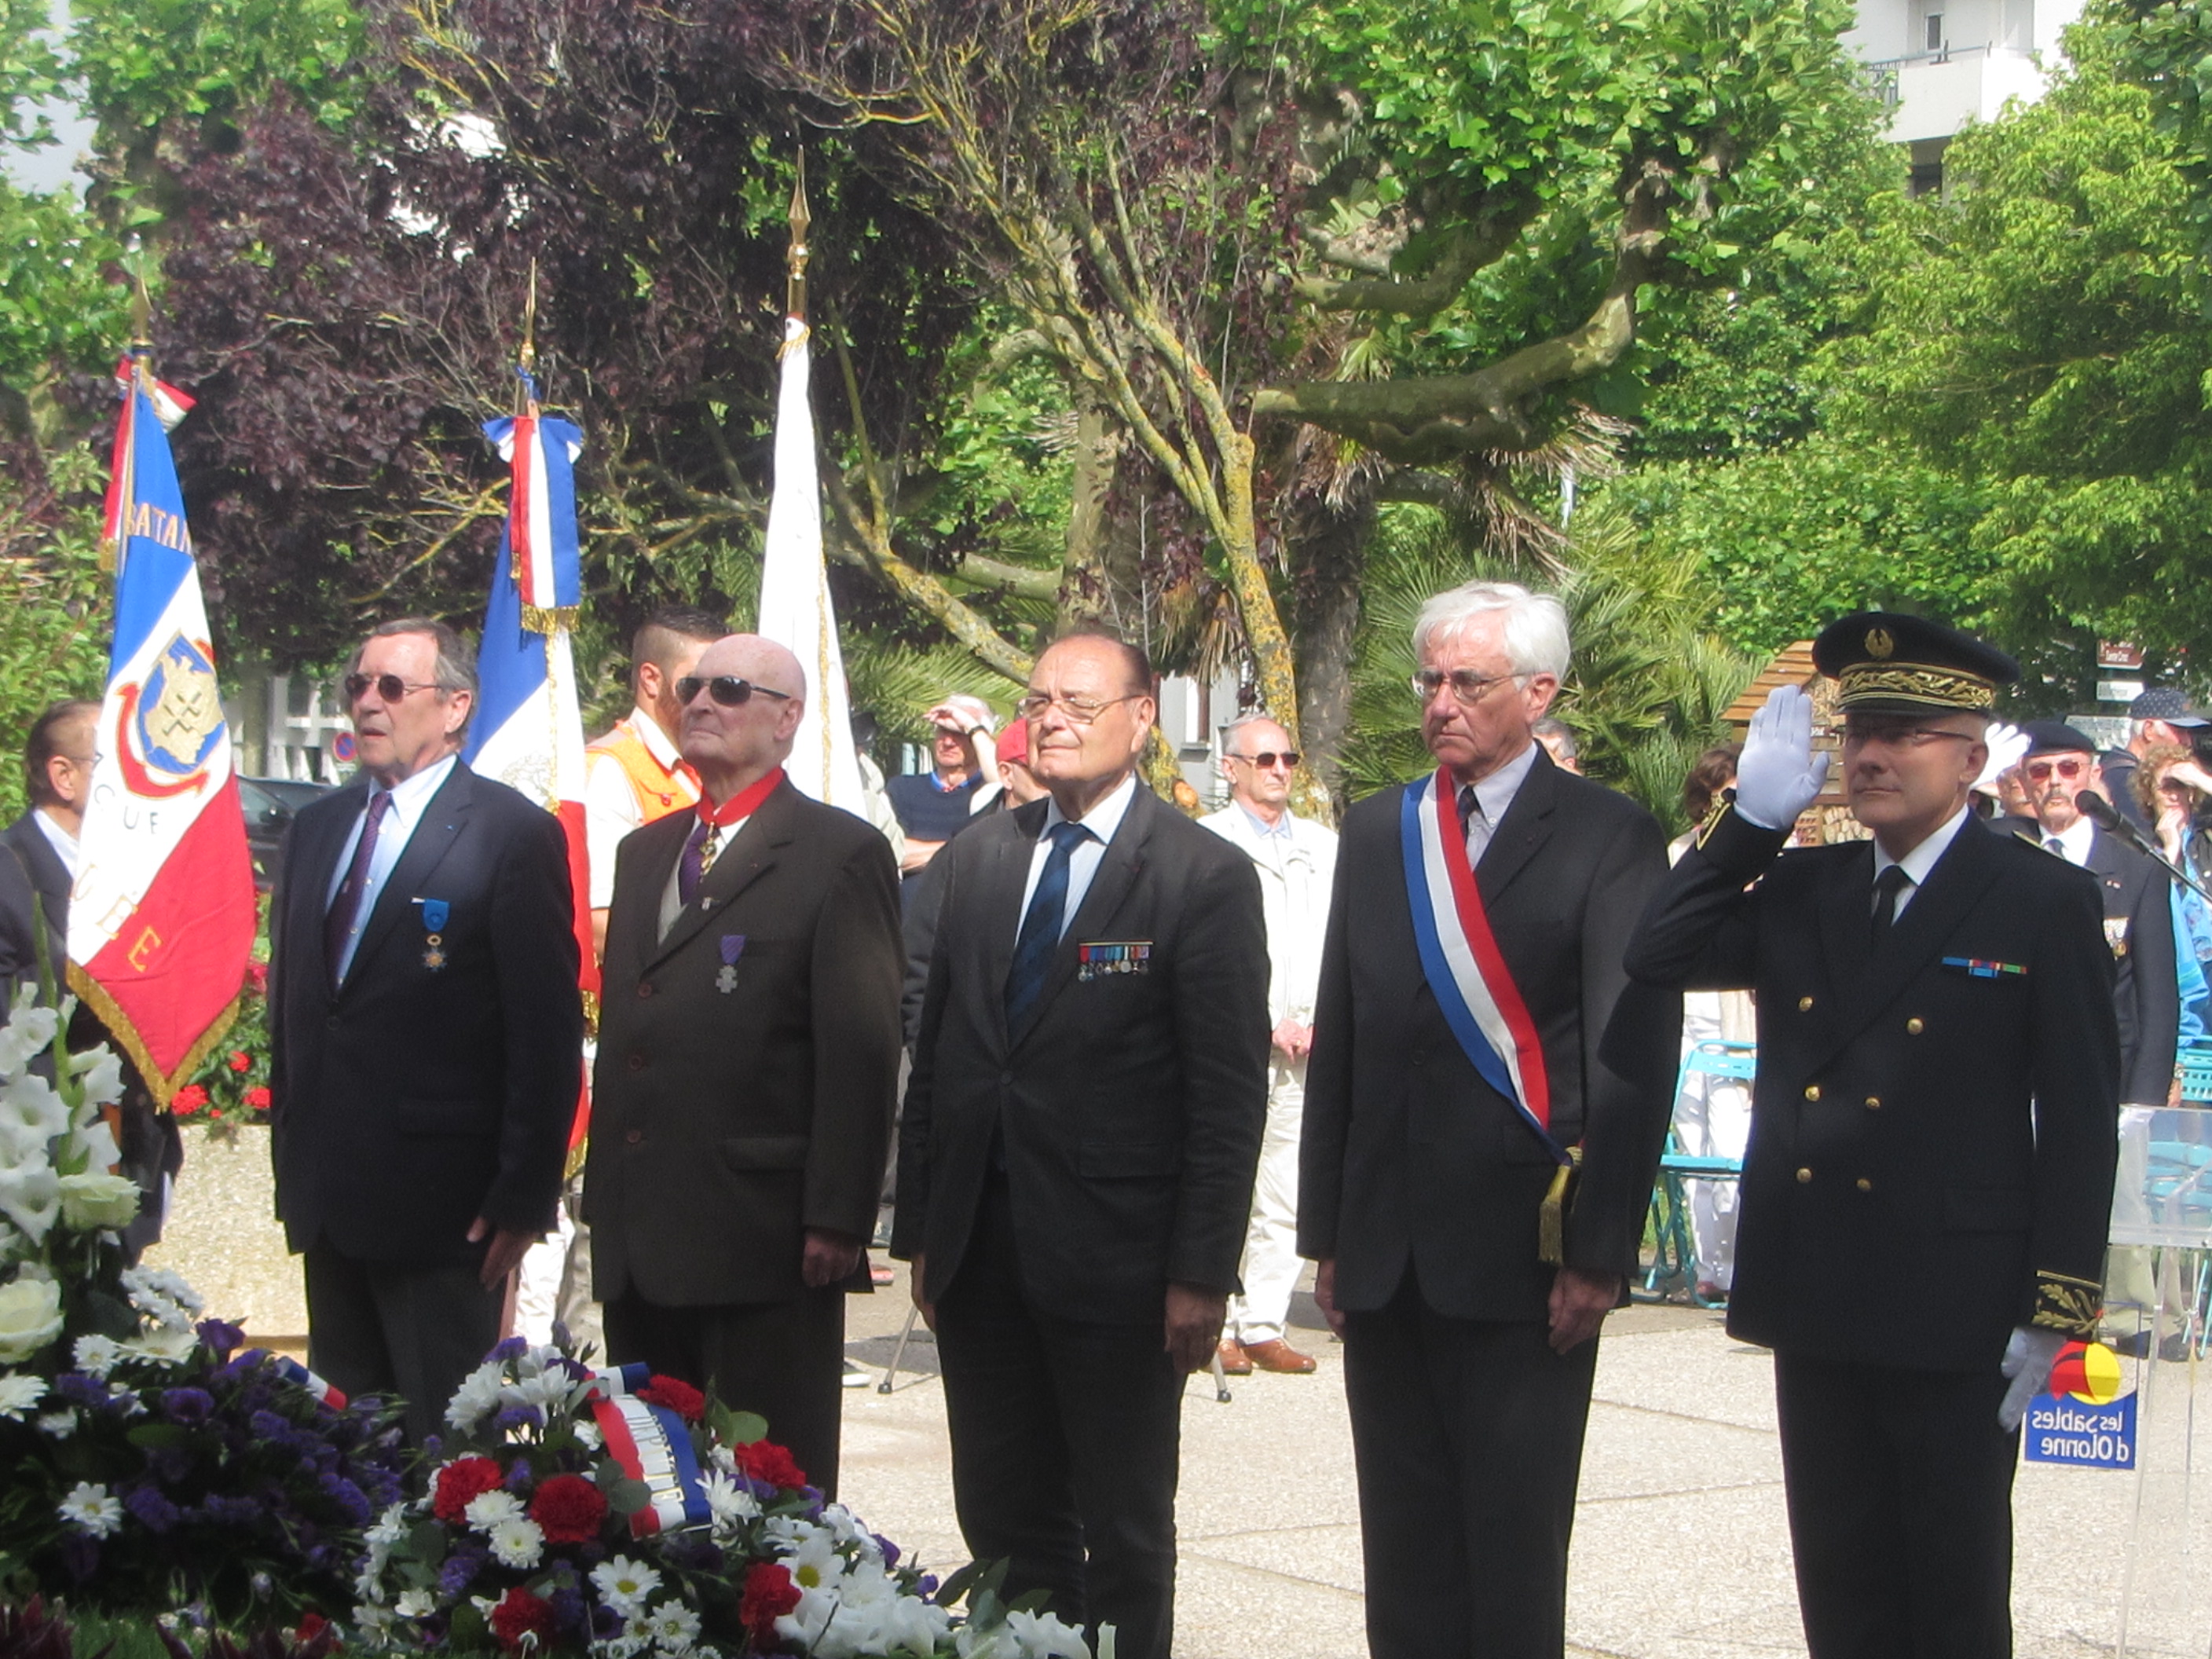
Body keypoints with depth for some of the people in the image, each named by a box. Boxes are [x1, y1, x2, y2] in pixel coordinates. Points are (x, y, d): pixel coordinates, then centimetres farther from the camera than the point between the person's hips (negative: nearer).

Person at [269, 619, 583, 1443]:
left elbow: (546, 1031, -10)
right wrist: (291, 1145, 14)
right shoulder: (316, 826, 14)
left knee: (443, 1437, -1)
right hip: (328, 1194, 7)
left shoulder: (514, 833, -8)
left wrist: (522, 1197, -14)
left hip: (439, 1199, -7)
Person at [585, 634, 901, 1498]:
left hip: (763, 1233, -7)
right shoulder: (645, 852, 19)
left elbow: (861, 1051, -11)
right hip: (638, 1234, 7)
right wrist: (603, 1194, 14)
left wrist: (836, 1221, -16)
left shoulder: (841, 854, -6)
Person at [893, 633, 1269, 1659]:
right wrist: (919, 1230, 9)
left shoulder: (1204, 877, -7)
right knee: (1002, 1521, 12)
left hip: (1115, 1262, -5)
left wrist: (1202, 1273, -14)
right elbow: (935, 1053, 12)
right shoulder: (977, 858, 10)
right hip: (979, 1251, 5)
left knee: (1125, 1529, 7)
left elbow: (1230, 1094, -10)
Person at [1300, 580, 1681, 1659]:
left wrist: (1600, 1251, -12)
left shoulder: (1607, 838, -4)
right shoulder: (1376, 831, 12)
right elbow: (1339, 1042, 13)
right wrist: (1327, 1232, 10)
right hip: (1387, 1249, 5)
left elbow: (1636, 1060, -8)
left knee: (1515, 1543, 2)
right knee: (1404, 1541, 10)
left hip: (1524, 1250, -5)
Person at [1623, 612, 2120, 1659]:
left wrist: (2053, 1313, -10)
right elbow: (1656, 956, 0)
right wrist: (1754, 816, -2)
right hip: (1815, 1300, 5)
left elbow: (2080, 1122, -7)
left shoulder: (2044, 904, -5)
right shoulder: (1798, 890, 10)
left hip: (1955, 1310, -5)